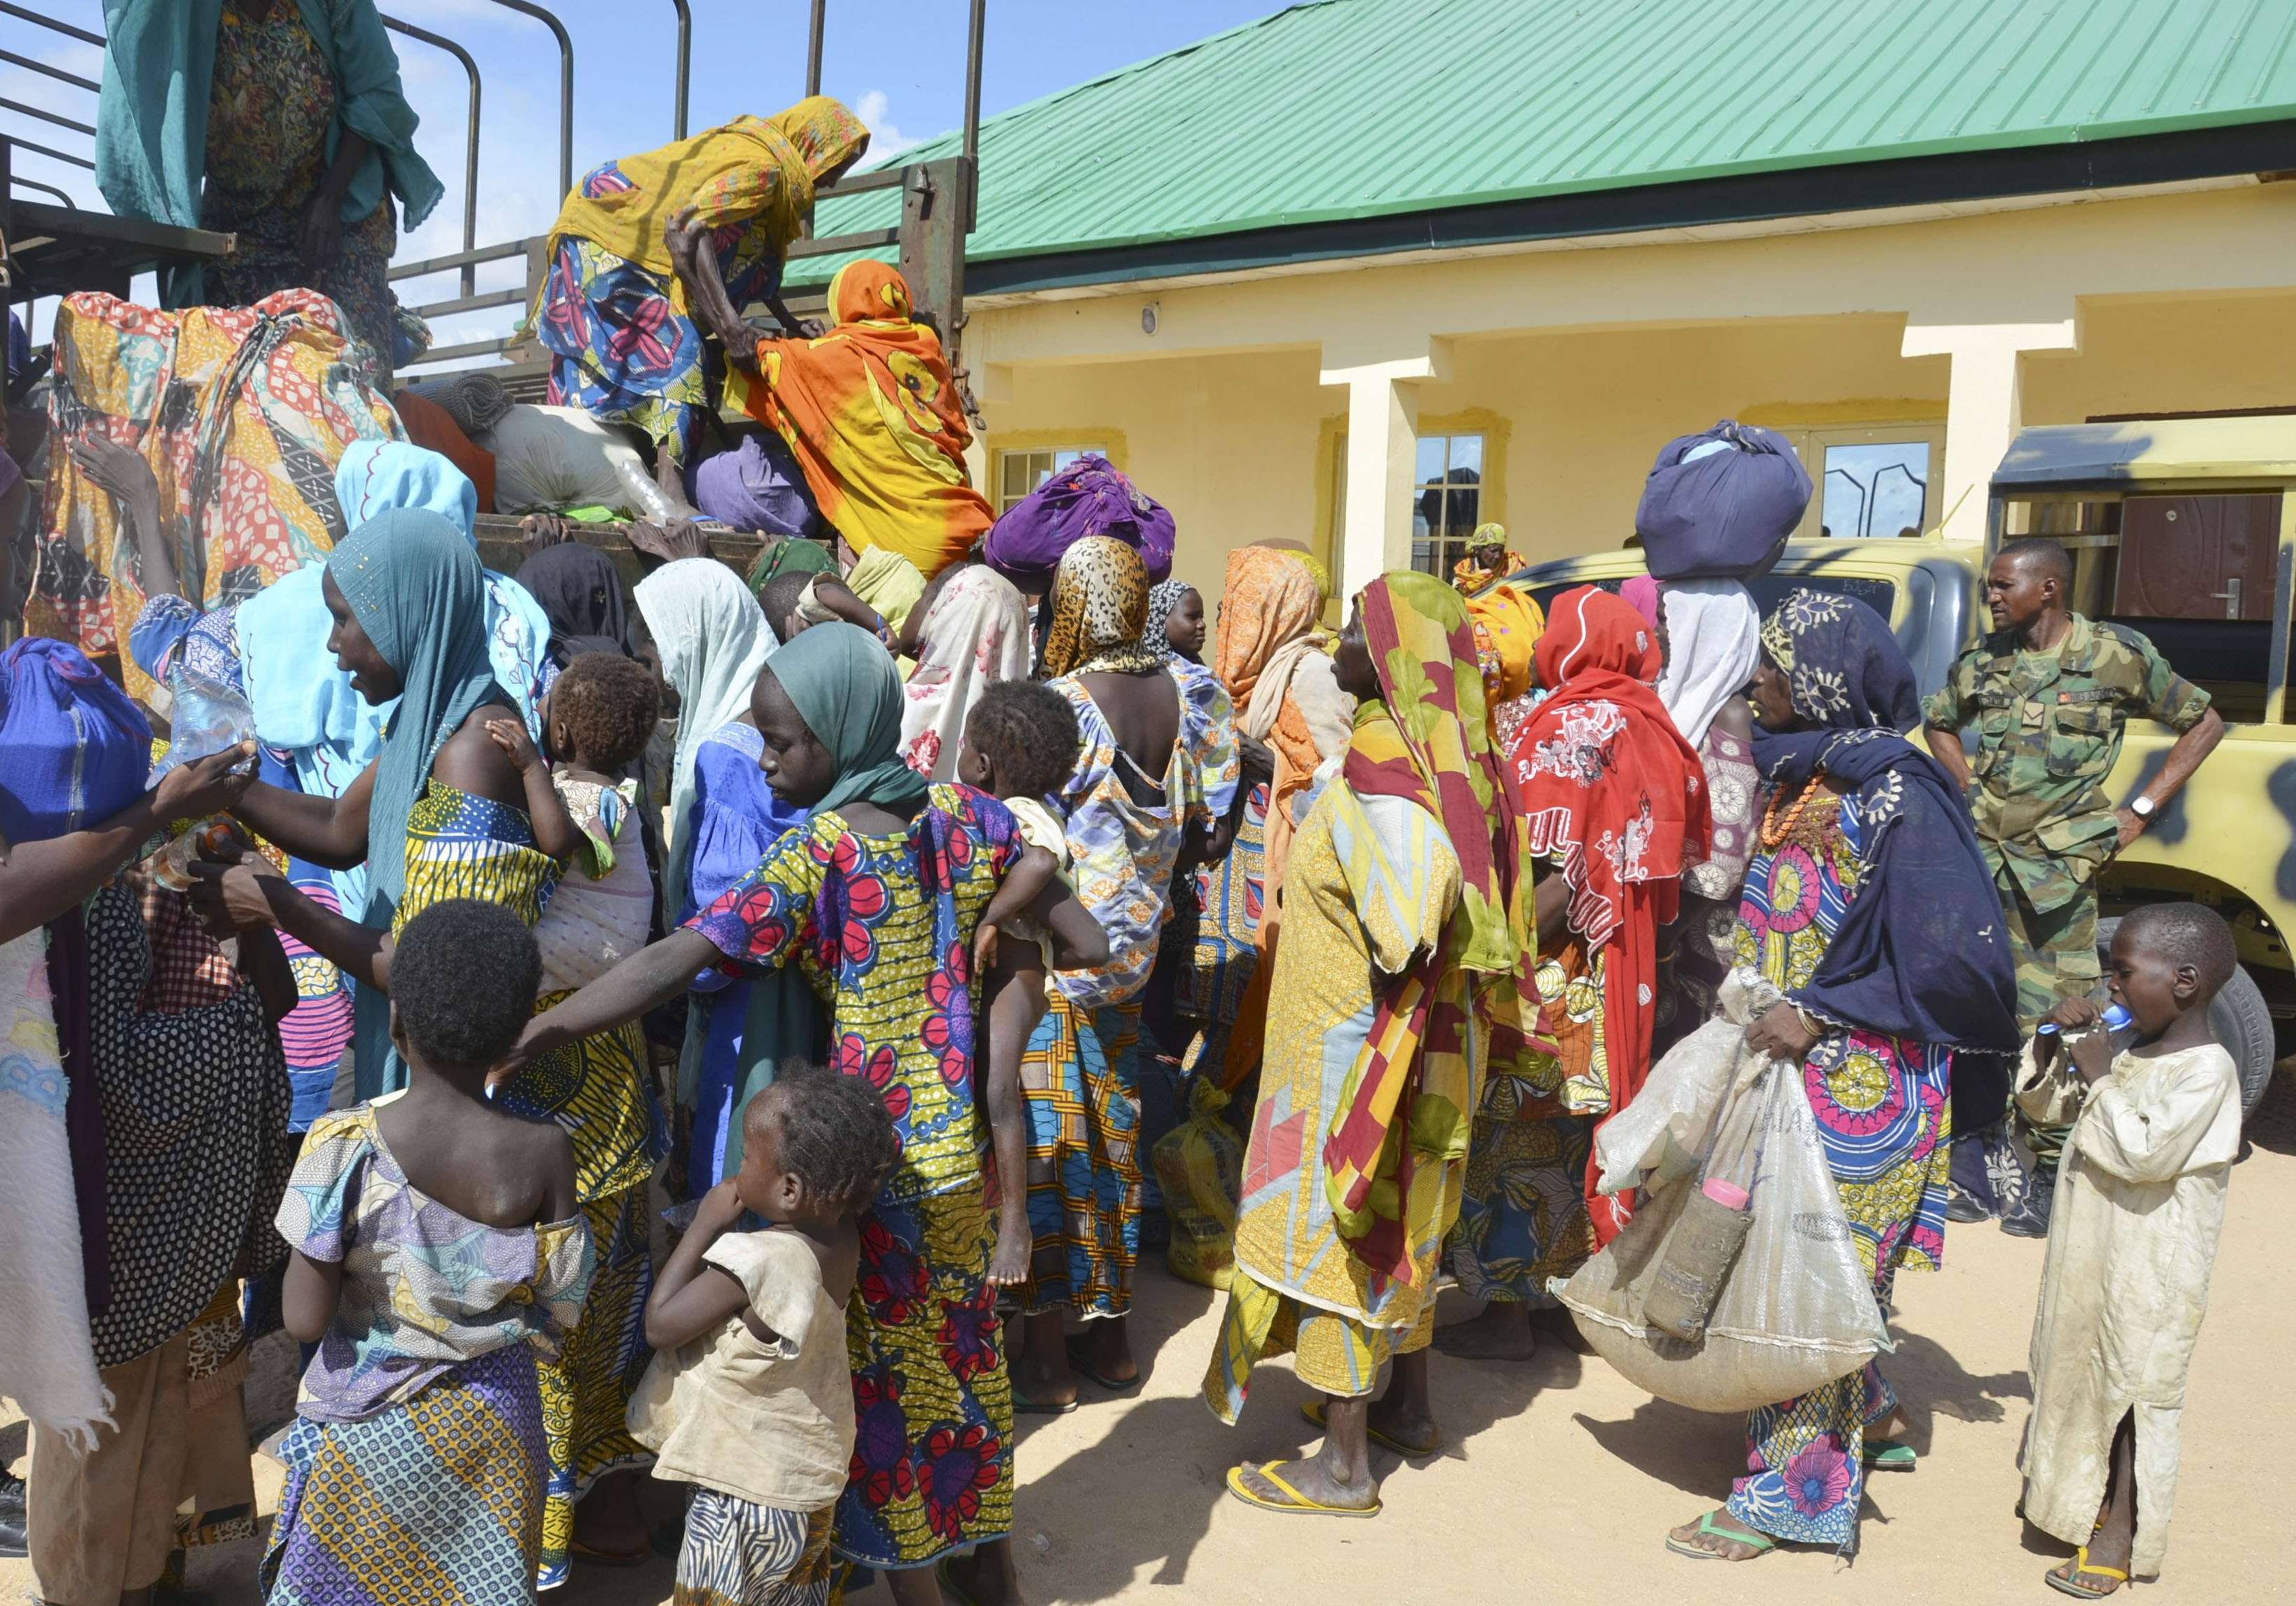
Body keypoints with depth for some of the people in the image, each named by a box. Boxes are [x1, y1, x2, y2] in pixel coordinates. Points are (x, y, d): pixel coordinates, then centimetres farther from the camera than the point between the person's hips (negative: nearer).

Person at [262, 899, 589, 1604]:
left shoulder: (345, 1144, -20)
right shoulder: (544, 1151, -16)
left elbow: (304, 1319, -15)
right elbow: (560, 1315, -8)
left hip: (368, 1422, -1)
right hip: (491, 1424, 1)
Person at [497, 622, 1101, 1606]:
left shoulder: (817, 854, -20)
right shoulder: (965, 815, -3)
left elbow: (669, 967, -28)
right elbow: (1083, 944, -1)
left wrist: (516, 1043, -28)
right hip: (962, 1149, 6)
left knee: (882, 1376, 11)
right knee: (960, 1354, 21)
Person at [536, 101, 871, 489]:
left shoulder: (749, 145, 13)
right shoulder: (762, 166, -18)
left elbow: (753, 264, 17)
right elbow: (695, 233, -32)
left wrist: (790, 322, 14)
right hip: (607, 241, -10)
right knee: (674, 354, -19)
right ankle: (669, 480, -32)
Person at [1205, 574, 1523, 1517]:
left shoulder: (1383, 759, -23)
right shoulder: (1447, 751, 4)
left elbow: (1418, 885, -34)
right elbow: (1464, 887, 6)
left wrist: (1392, 974, -21)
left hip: (1355, 1036, -9)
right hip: (1433, 1033, 9)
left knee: (1335, 1219, 2)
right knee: (1400, 1213, 21)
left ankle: (1343, 1463, 13)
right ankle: (1409, 1405, 37)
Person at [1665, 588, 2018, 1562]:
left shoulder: (1896, 803, -20)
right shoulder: (1802, 777, 6)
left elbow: (1955, 957, -21)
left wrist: (1819, 1011, -22)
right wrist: (1759, 1004, 10)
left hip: (1859, 1089, -8)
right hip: (1790, 1075, 8)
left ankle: (1792, 1489, 15)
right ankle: (1866, 1423, 37)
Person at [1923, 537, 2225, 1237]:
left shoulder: (2116, 657, -4)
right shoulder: (1983, 661, 7)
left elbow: (2205, 723, 5)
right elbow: (1938, 722, 26)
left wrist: (2139, 812, -1)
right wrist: (1971, 790, 10)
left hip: (2057, 870, -3)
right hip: (1979, 856, 4)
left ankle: (2048, 1174, 12)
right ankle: (1970, 1154, 20)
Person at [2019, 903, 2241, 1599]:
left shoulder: (2206, 1070, -17)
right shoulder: (2131, 1054, 8)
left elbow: (2145, 1154, -27)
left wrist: (2100, 1079, -19)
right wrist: (2060, 1042, 2)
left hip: (2150, 1272, -8)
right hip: (2091, 1256, 9)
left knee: (2134, 1384, 1)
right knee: (2084, 1369, 18)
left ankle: (2118, 1533, 11)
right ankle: (2085, 1496, 35)